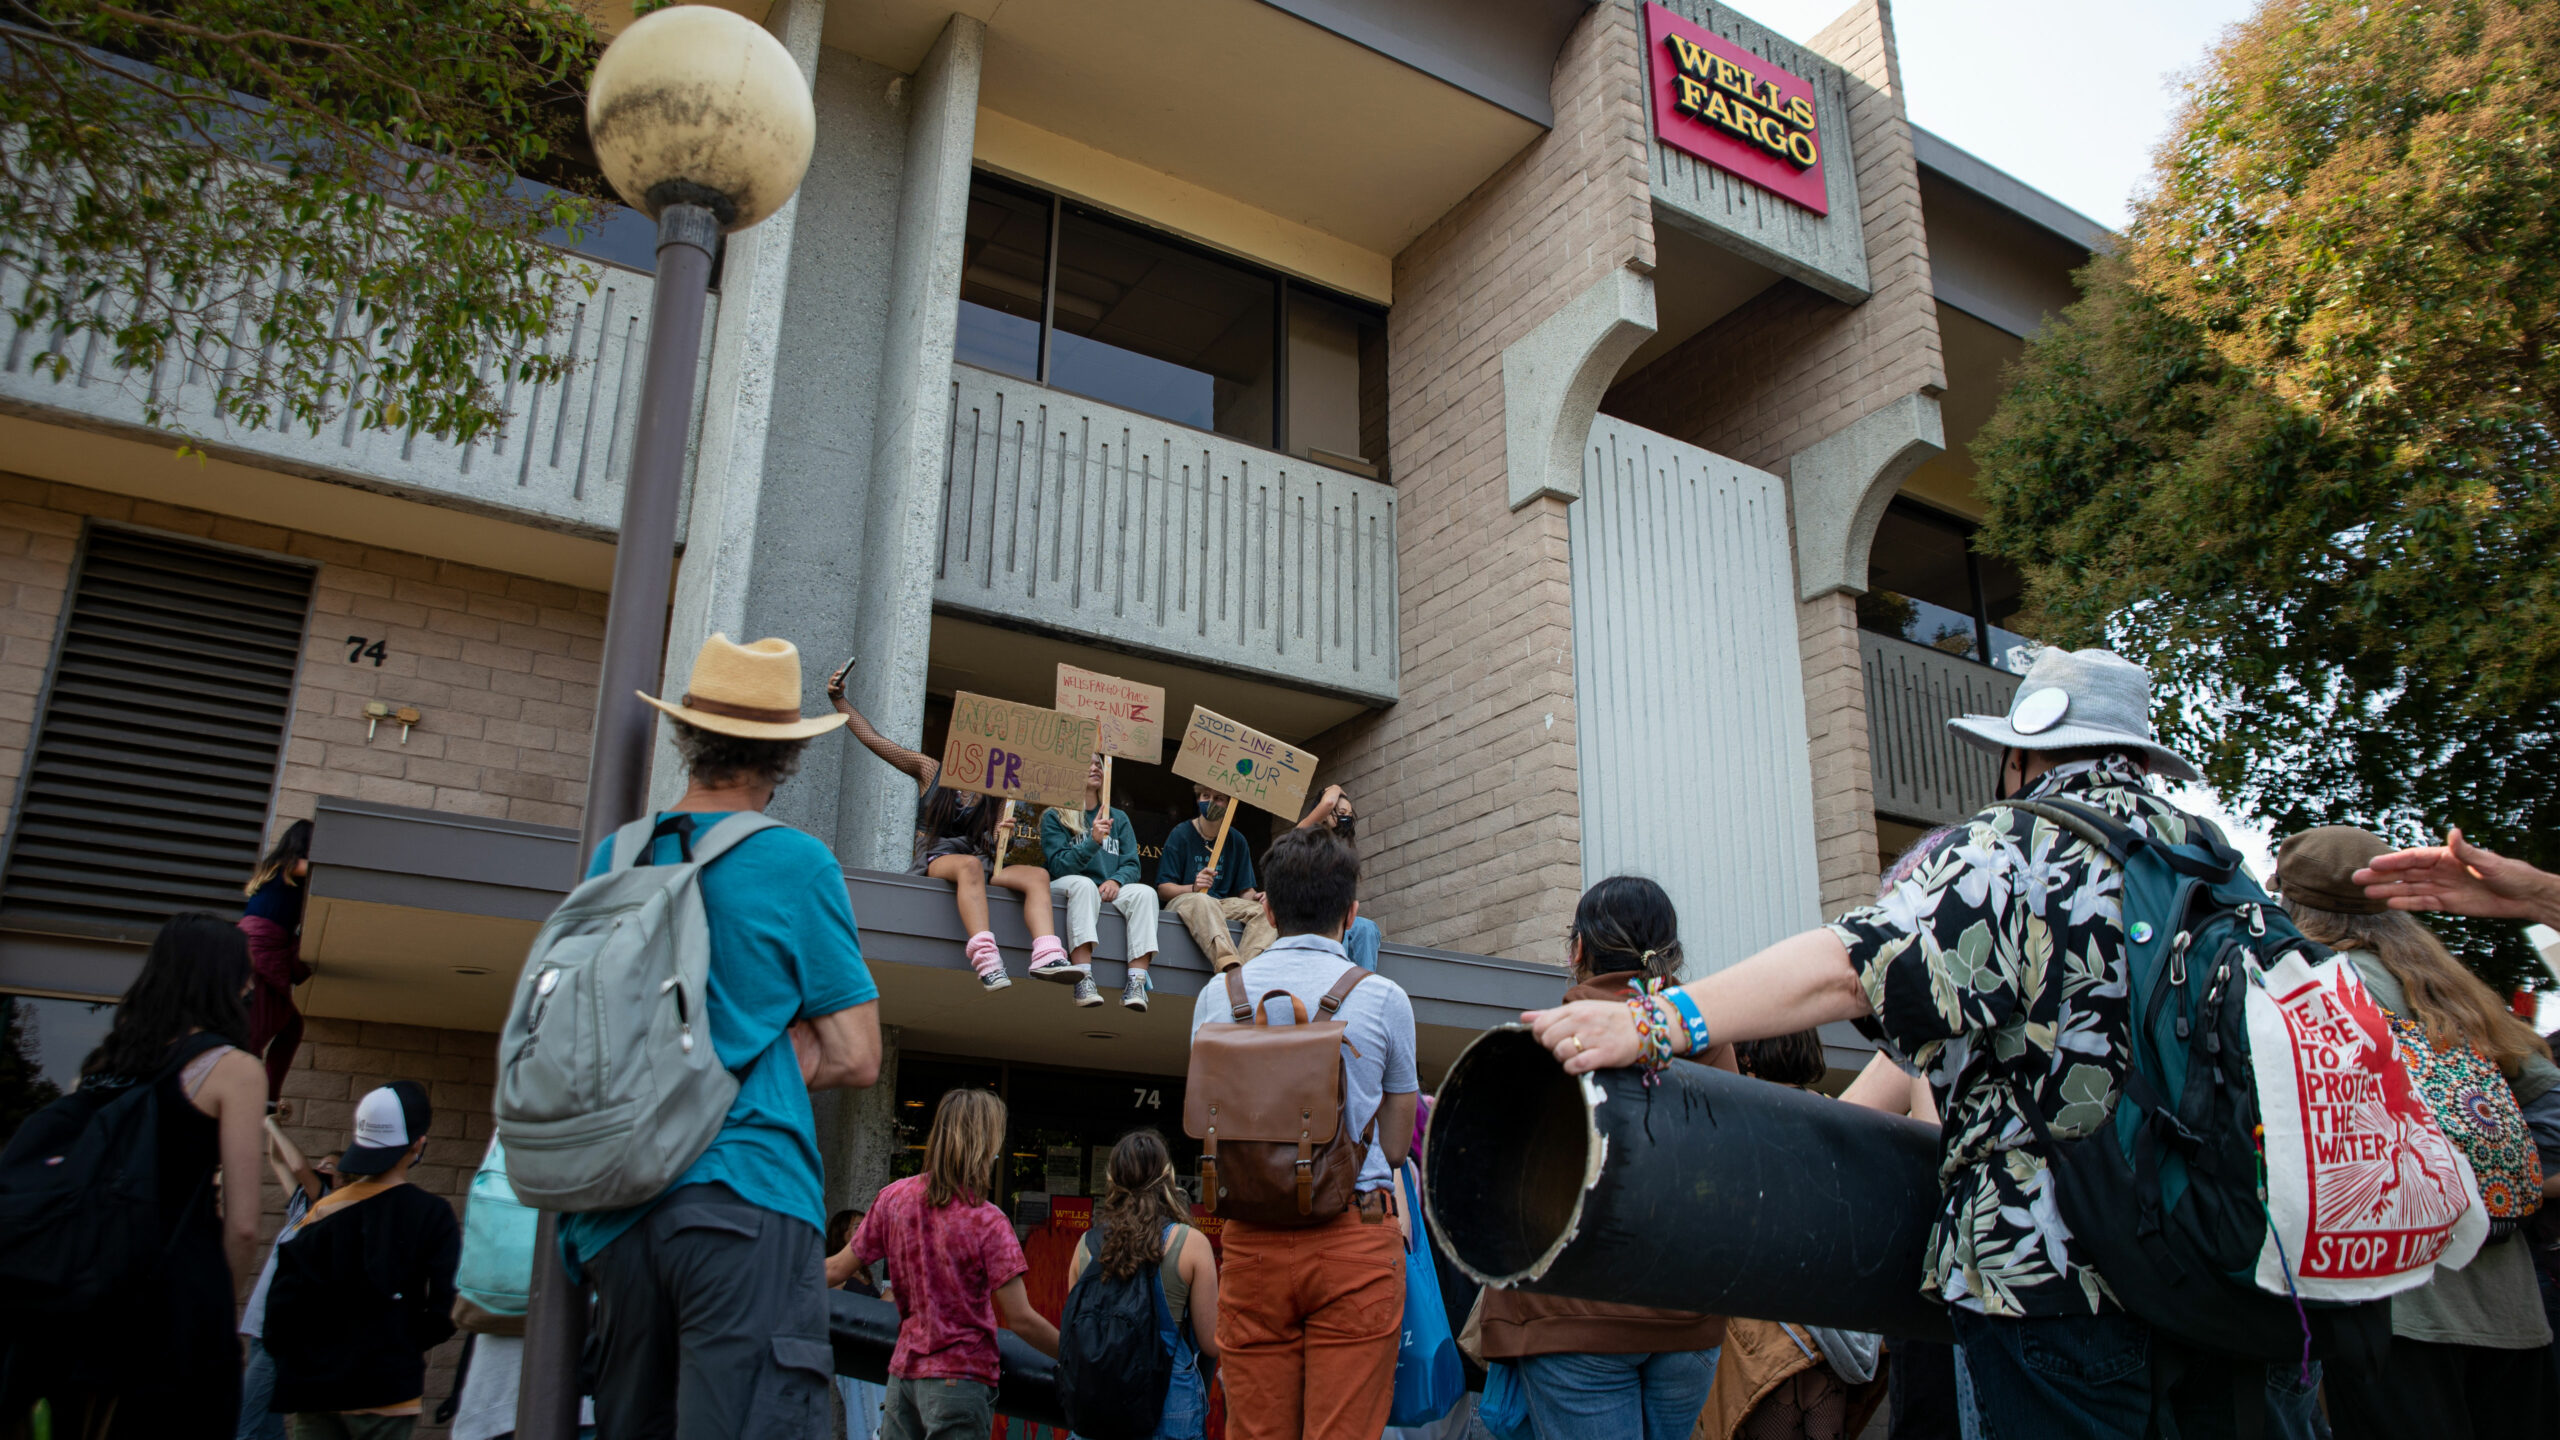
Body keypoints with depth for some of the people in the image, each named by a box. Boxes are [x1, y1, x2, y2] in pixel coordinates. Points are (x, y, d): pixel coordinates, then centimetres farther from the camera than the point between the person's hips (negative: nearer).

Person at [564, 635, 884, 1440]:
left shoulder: (614, 858, 13)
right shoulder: (796, 864, -3)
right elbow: (853, 1059, -2)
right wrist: (743, 1068, 6)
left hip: (615, 1210, 6)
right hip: (744, 1194, -6)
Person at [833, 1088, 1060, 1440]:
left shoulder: (895, 1197, -2)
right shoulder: (988, 1222, -16)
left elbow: (837, 1270, 7)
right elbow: (1021, 1320, -16)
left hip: (903, 1370, 5)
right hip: (960, 1378, -5)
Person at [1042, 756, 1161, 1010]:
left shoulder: (1119, 818, 18)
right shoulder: (1054, 817, 6)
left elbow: (1132, 865, 9)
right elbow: (1058, 866, -7)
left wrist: (1116, 880, -15)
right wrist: (1093, 841, -21)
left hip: (1109, 892, 4)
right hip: (1065, 890, -3)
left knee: (1145, 892, -27)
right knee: (1083, 884, -37)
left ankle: (1136, 983, -37)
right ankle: (1083, 981, -46)